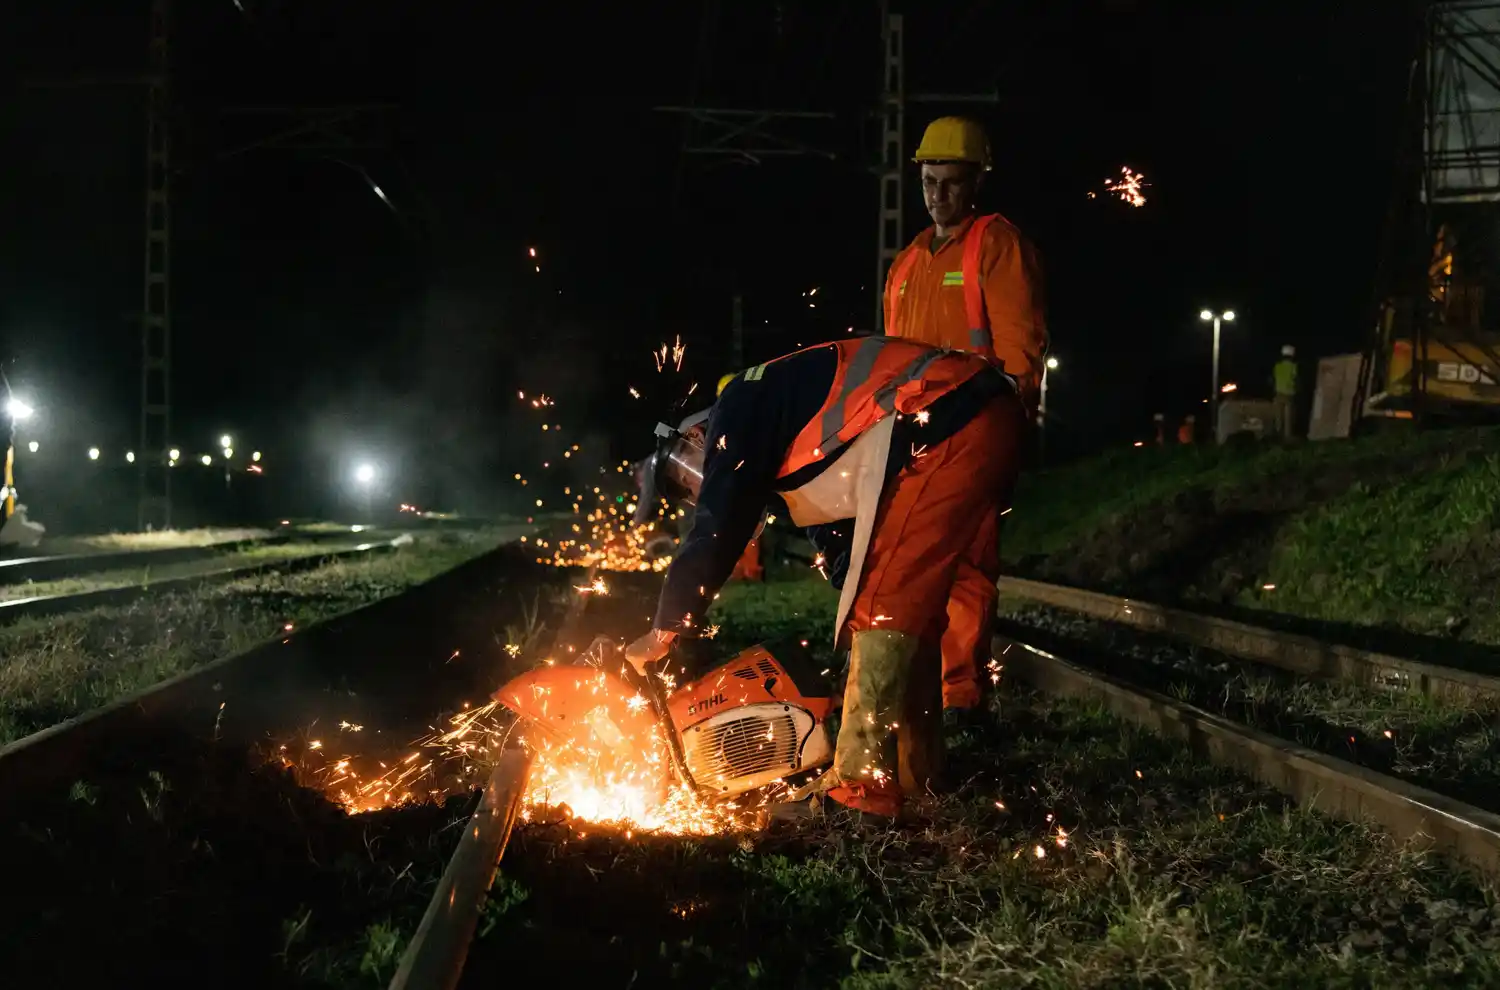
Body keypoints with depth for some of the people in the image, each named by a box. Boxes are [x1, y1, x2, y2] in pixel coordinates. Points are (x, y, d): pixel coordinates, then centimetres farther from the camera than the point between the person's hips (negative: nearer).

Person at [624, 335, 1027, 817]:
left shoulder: (738, 411, 4)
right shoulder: (797, 456, 30)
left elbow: (715, 530, -2)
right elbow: (843, 547, 33)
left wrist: (662, 634, 5)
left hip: (948, 421, -10)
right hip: (989, 417, 10)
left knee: (885, 603, -5)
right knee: (909, 600, 17)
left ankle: (862, 784, -1)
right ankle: (911, 769, 23)